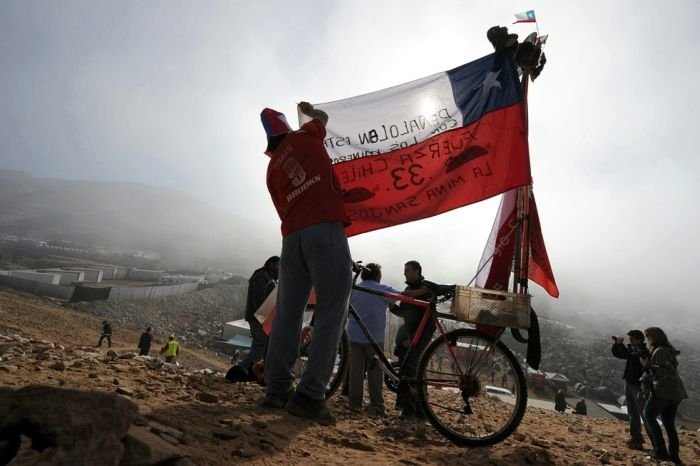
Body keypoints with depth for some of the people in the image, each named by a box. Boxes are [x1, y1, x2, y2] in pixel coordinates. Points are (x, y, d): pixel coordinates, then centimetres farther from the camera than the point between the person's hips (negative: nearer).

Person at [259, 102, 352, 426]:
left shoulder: (272, 169, 23)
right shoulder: (305, 136, 14)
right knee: (331, 313, -5)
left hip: (292, 236, 6)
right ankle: (310, 396, -8)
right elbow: (322, 117, 36)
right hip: (325, 230, -5)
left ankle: (277, 388, 13)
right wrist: (309, 110, 56)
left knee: (287, 313, 10)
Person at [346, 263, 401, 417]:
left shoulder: (354, 289, 9)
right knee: (375, 370, 2)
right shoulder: (382, 289, -5)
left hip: (354, 335, 4)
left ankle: (354, 403, 11)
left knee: (356, 368, 8)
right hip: (374, 336, -4)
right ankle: (376, 406, 1)